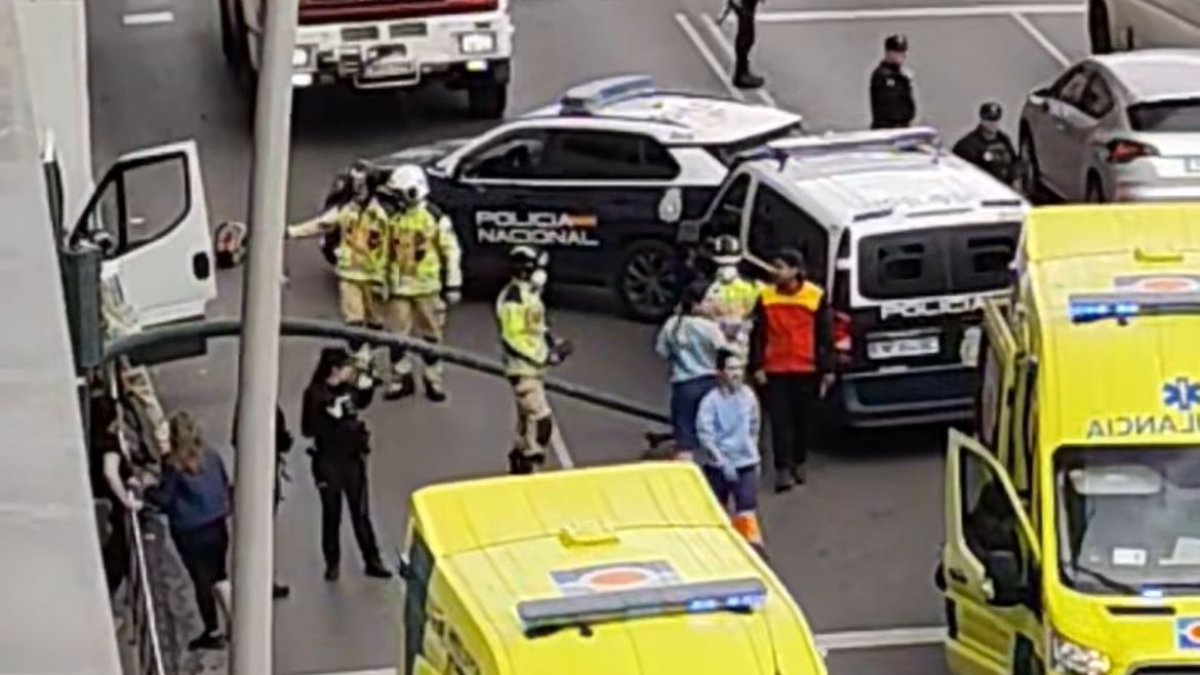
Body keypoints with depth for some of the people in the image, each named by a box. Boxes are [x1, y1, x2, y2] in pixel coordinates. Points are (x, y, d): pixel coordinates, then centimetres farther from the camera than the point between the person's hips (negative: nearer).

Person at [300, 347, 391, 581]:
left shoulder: (349, 389, 0)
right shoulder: (316, 393, -14)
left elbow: (362, 402, 23)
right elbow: (308, 429, -16)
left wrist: (368, 384, 6)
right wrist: (330, 417, -27)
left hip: (352, 458, 4)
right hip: (328, 461, -4)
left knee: (361, 512, 9)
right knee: (331, 514, 7)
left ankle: (372, 561, 15)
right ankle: (332, 564, 19)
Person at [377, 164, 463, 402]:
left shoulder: (435, 218, -8)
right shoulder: (392, 217, 5)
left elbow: (452, 252, -5)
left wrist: (453, 285, -7)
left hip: (427, 287, -4)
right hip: (399, 287, 4)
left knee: (431, 336, 6)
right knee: (397, 335, 3)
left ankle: (434, 380, 16)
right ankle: (401, 378, 15)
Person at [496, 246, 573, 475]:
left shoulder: (530, 294, 12)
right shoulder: (512, 300, -20)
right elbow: (511, 338, -23)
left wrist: (553, 343, 7)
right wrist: (542, 357, -22)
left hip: (535, 365, 10)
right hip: (522, 368, -10)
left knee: (528, 419, 19)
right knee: (540, 419, -14)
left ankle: (518, 465, 31)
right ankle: (529, 466, -10)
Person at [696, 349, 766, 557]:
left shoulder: (748, 395, -4)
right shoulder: (710, 401, -17)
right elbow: (705, 435, -18)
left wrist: (752, 452, 12)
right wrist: (723, 462, -21)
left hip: (746, 462, 2)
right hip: (717, 464, -2)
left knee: (747, 508, -9)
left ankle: (754, 545, -11)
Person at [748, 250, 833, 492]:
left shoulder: (816, 297, -3)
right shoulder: (766, 298, 1)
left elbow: (825, 336, 1)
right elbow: (758, 335, 6)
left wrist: (826, 369, 0)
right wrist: (757, 366, 0)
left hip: (806, 370, 0)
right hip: (774, 371, 0)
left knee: (803, 420, 11)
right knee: (780, 422, -4)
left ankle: (798, 463, 27)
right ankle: (783, 470, -5)